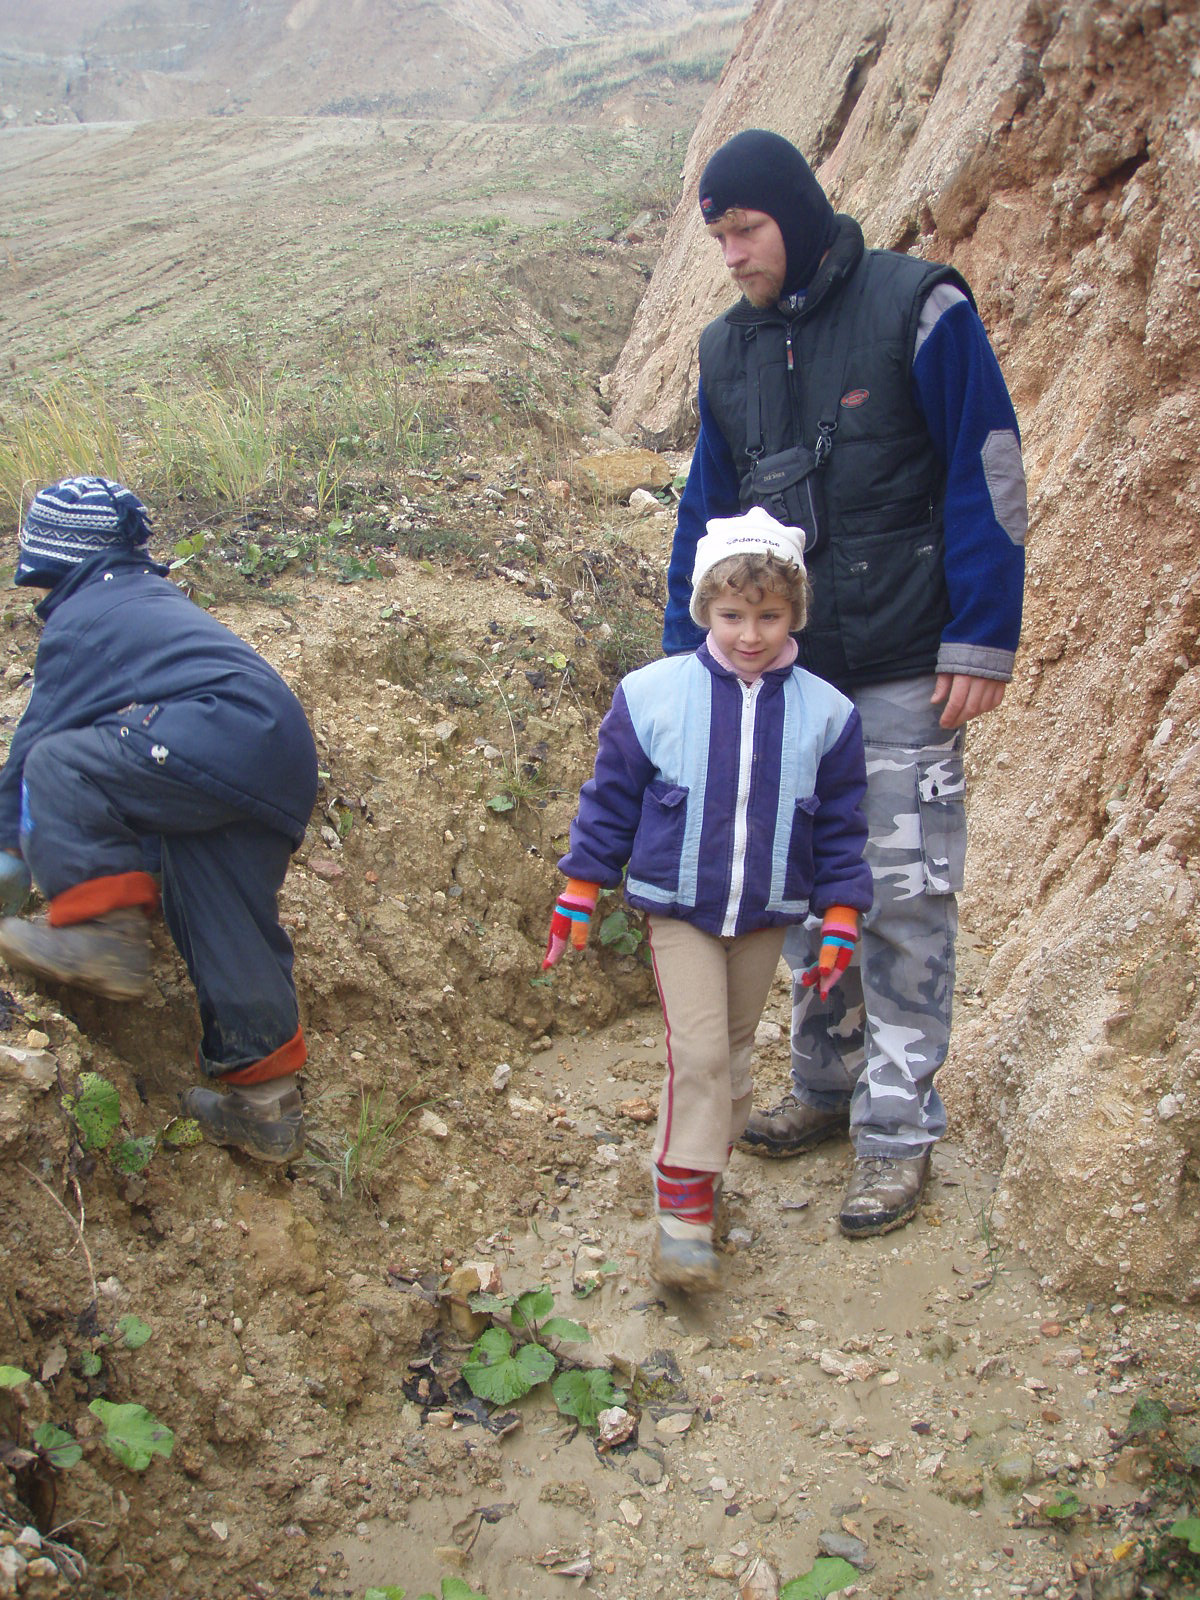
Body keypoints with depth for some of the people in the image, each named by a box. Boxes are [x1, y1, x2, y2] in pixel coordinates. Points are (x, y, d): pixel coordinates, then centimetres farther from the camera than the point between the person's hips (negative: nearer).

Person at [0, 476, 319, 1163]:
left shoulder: (80, 617, 4)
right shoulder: (155, 598, 32)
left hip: (220, 738, -9)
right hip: (286, 766, 9)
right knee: (230, 931, 11)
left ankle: (103, 932, -19)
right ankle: (266, 1104, 15)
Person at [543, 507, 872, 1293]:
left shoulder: (824, 712, -4)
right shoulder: (654, 694, -9)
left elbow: (842, 826, 4)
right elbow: (610, 798, 0)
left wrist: (839, 922, 3)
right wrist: (581, 891, 3)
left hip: (768, 915, 3)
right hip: (679, 908, -2)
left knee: (734, 1048, 14)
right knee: (698, 1048, -9)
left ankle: (704, 1161, 32)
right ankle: (683, 1206, -1)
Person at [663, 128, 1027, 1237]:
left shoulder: (919, 310, -8)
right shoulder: (729, 349, 9)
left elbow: (986, 480, -9)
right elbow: (709, 508, 16)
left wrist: (982, 643, -13)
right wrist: (686, 651, 12)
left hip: (904, 675, -5)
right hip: (785, 671, 6)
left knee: (904, 899, -2)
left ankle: (899, 1133, 10)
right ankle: (828, 1089, 28)